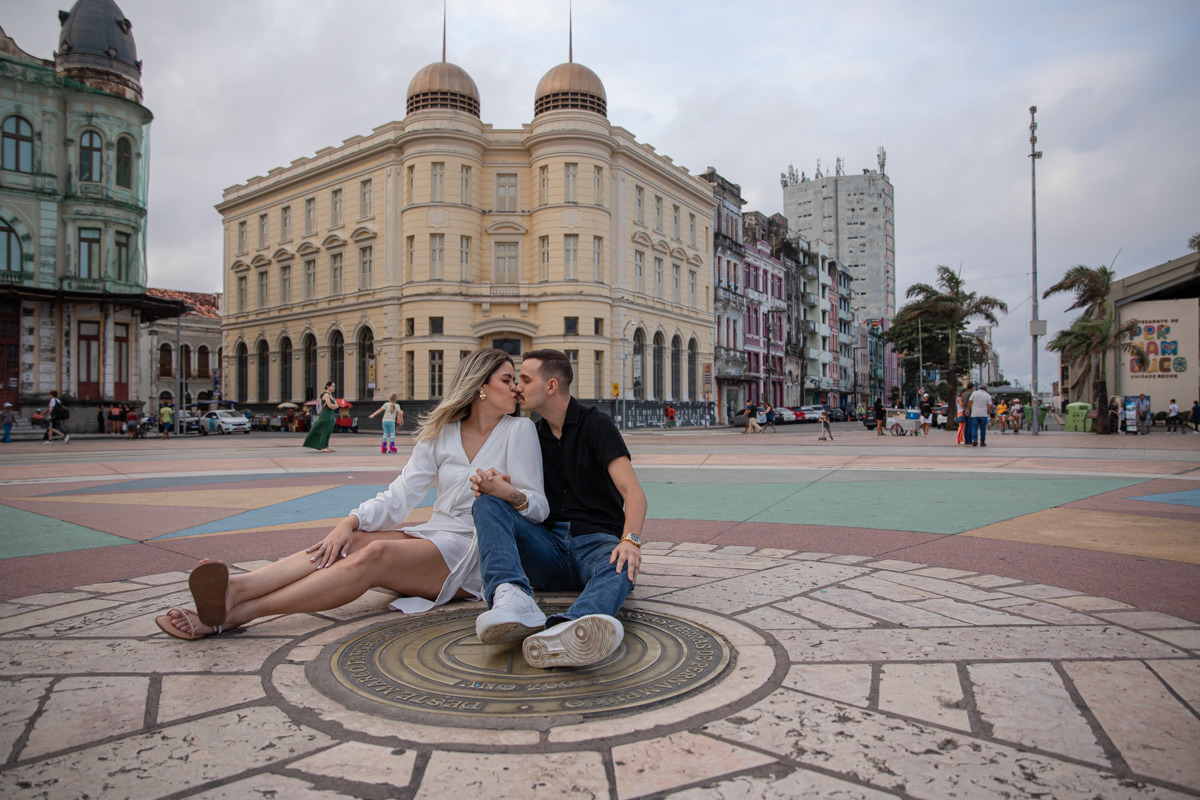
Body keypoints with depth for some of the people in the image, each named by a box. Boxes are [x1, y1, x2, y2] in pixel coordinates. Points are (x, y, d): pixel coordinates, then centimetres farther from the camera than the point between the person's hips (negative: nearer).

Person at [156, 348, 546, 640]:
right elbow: (399, 496, 3)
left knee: (375, 555, -29)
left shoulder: (518, 430, 1)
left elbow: (539, 507, -3)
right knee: (353, 540, -24)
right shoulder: (441, 433, 10)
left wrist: (512, 494, -26)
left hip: (474, 554, -4)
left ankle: (233, 614, -37)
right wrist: (352, 520, -15)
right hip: (433, 533, 5)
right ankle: (235, 588, -40)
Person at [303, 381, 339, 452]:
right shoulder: (326, 394, -11)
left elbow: (336, 405, 15)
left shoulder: (331, 395, 18)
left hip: (330, 416, 9)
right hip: (326, 415, -9)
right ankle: (323, 448, -5)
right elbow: (330, 405, -20)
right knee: (325, 431, -7)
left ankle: (326, 447, 10)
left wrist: (333, 406, -6)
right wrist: (335, 406, 0)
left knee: (329, 432, 8)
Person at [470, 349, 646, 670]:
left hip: (596, 540, -4)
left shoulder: (596, 424, 0)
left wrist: (630, 540, -34)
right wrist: (499, 488, -11)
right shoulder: (533, 435, 17)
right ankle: (513, 601, -45)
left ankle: (568, 629, -71)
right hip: (550, 545, 5)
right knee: (487, 504, -18)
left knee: (621, 566, -38)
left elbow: (633, 492, -13)